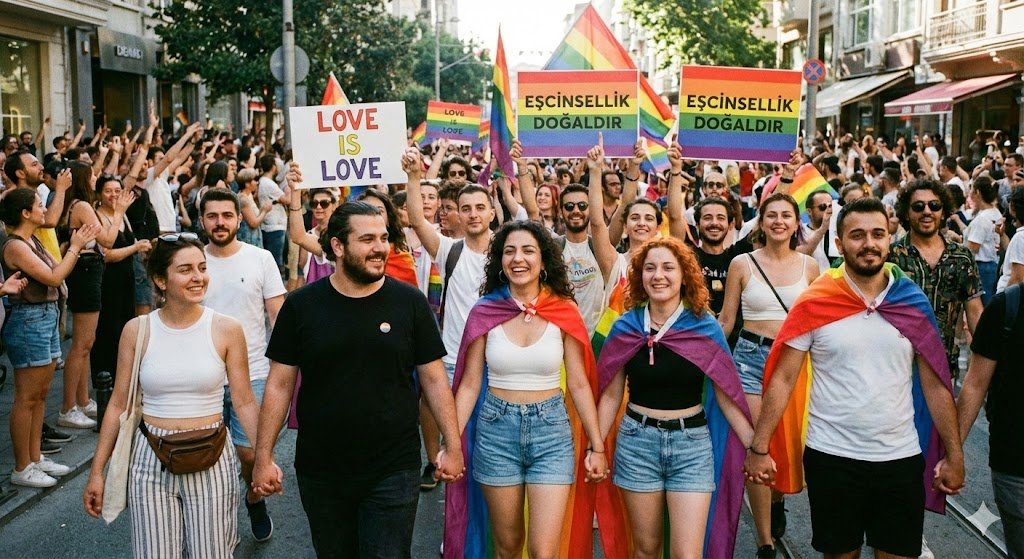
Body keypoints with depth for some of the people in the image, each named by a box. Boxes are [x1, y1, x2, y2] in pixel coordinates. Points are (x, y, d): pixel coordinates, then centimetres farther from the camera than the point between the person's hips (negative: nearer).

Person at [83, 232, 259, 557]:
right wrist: (97, 471, 4)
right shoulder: (137, 331, -3)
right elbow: (118, 405, 3)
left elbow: (244, 402, -1)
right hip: (150, 460, 1)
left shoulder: (226, 329, -5)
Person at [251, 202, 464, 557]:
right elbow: (279, 384, 1)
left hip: (393, 471, -1)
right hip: (320, 472, 2)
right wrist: (264, 456, -2)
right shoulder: (301, 305, -4)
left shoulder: (410, 302, -4)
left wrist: (453, 446, -2)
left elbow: (433, 379, 1)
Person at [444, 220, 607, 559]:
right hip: (496, 429, 1)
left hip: (551, 429, -1)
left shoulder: (564, 311, -4)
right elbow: (470, 384, 1)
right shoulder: (485, 312, -3)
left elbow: (579, 384, 0)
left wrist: (597, 446, 0)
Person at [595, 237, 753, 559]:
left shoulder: (705, 328, -4)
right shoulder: (625, 327, -1)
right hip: (637, 442, 1)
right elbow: (611, 395, 4)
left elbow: (726, 395, -1)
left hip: (692, 443, -1)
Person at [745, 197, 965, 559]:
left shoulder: (913, 303, 0)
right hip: (831, 457, -2)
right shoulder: (814, 304, -7)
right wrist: (759, 448, -11)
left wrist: (954, 454, 3)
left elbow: (934, 384, 5)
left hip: (901, 458, 2)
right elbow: (783, 379, -6)